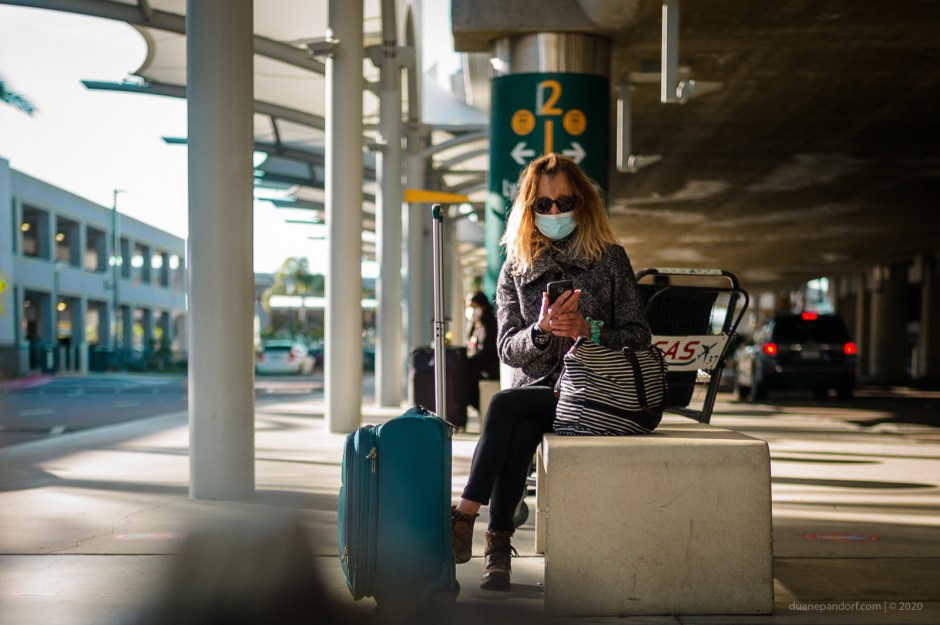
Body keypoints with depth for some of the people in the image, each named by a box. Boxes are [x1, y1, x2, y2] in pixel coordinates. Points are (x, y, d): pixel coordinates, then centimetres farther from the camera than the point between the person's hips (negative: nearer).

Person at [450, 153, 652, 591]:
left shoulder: (610, 259, 3)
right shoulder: (516, 268, 11)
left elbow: (639, 338, -1)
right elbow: (508, 349, 3)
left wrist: (589, 330, -20)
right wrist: (541, 330, -20)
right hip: (538, 389, 3)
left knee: (503, 406, -29)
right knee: (519, 432, -32)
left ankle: (463, 521, -26)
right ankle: (498, 547, -28)